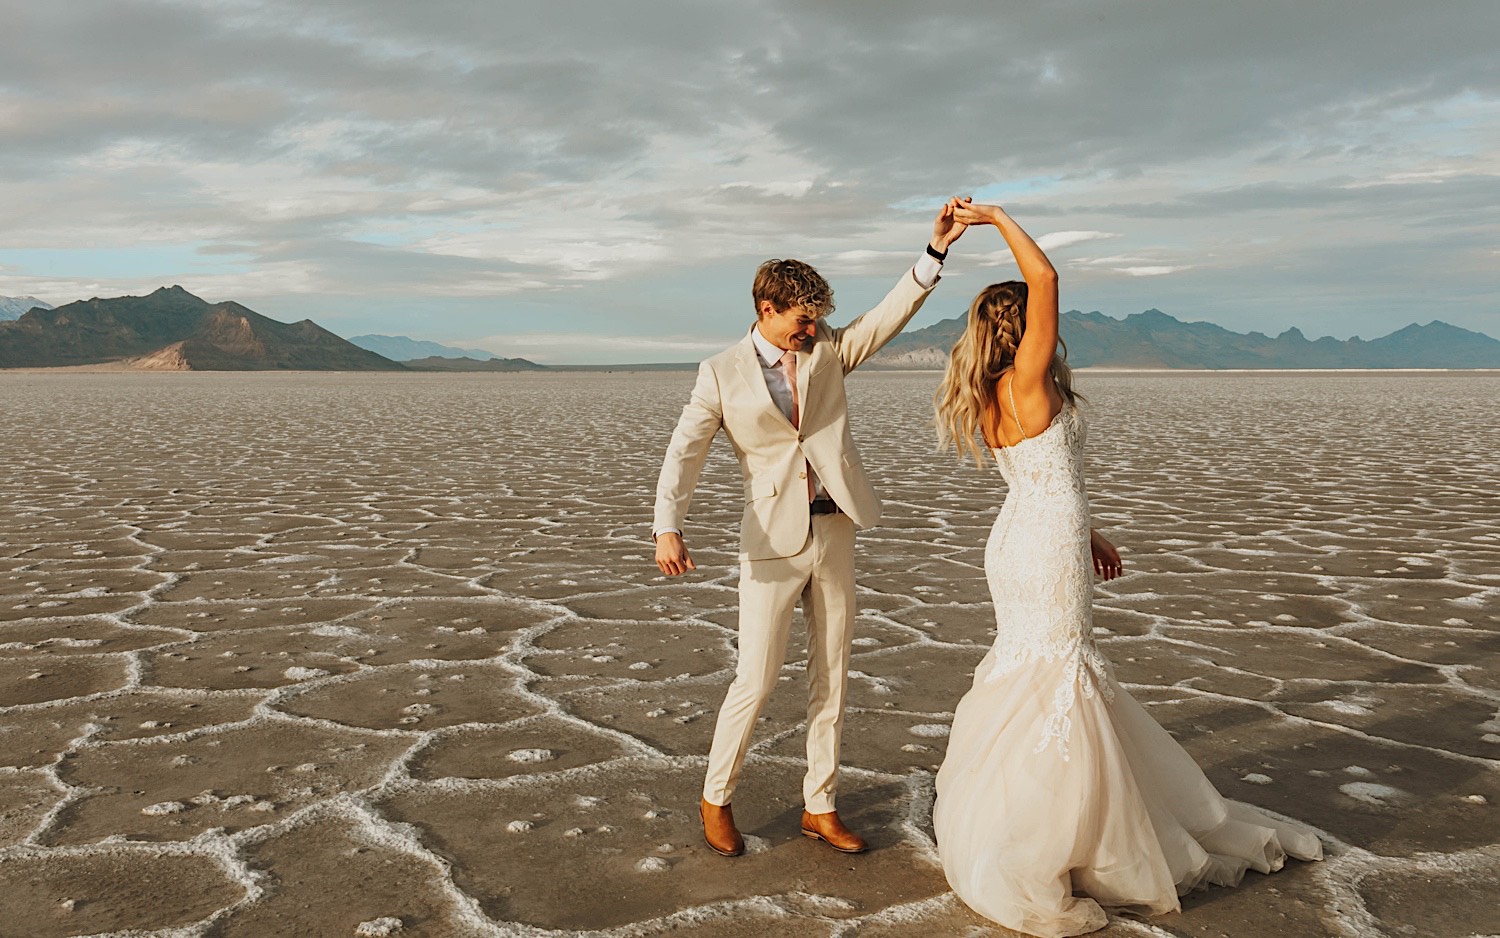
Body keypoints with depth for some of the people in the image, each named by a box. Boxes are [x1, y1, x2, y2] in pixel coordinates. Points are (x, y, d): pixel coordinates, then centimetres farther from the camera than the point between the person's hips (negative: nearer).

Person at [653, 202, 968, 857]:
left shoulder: (827, 351, 8)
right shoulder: (722, 373, -2)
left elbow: (888, 317, -1)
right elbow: (684, 452, -10)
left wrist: (936, 250, -14)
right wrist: (667, 528, -24)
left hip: (835, 533, 4)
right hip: (774, 541, -4)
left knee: (831, 680, 10)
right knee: (755, 682, -2)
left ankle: (819, 808, 24)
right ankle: (716, 800, 20)